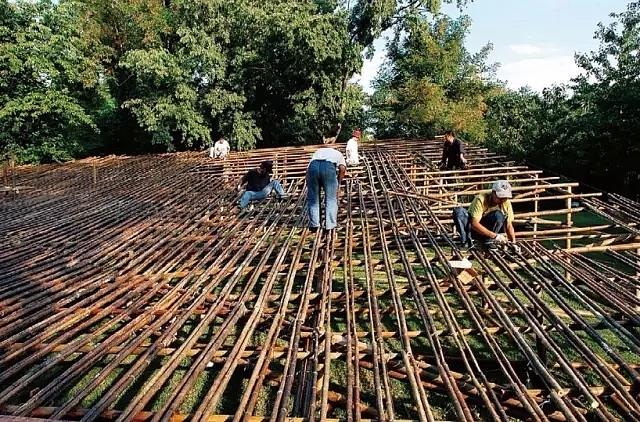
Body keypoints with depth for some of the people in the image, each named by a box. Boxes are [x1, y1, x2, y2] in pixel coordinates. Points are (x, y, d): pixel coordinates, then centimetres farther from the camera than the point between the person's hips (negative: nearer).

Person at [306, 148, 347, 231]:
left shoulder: (317, 152, 42)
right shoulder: (338, 154, 36)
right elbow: (342, 168, 11)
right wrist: (338, 185, 16)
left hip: (313, 165, 2)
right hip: (329, 167, -2)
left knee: (312, 198, 17)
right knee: (331, 199, 14)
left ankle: (314, 224, 19)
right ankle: (330, 225, 17)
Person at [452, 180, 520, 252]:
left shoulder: (506, 203, -12)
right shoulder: (480, 199, -26)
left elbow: (509, 225, -7)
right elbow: (475, 224, -33)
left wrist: (513, 243, -20)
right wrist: (494, 235, -36)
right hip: (473, 228, -3)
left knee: (499, 214, -28)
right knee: (458, 210, -31)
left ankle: (488, 241, -14)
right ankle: (467, 241, -23)